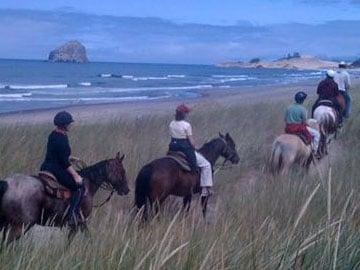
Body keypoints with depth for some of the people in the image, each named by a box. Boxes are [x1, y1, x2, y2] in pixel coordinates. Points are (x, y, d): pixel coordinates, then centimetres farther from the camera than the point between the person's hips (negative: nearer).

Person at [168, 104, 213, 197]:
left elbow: (172, 137, 10)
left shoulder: (171, 124, 3)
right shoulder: (186, 125, -16)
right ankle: (205, 189, 0)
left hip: (173, 150, 7)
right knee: (206, 165, 5)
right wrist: (193, 149, 4)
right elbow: (191, 141, -13)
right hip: (186, 150, -7)